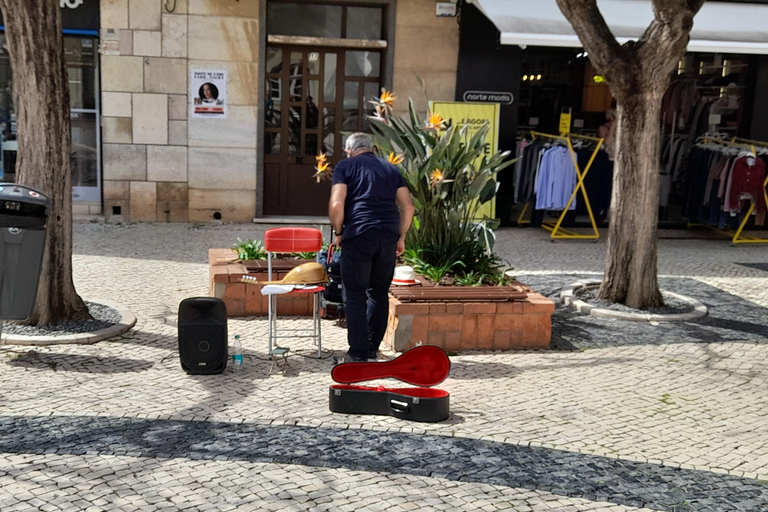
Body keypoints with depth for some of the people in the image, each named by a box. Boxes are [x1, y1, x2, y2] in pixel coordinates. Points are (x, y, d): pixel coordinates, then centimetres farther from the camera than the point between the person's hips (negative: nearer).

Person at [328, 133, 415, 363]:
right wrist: (401, 237, 19)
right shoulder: (390, 169, 19)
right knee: (379, 293, 16)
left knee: (355, 295, 2)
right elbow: (408, 206, 12)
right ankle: (372, 347, 23)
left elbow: (336, 204, -7)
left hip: (359, 235, -4)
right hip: (388, 237, 4)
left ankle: (359, 353, 3)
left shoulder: (345, 166, 6)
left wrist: (339, 233, 6)